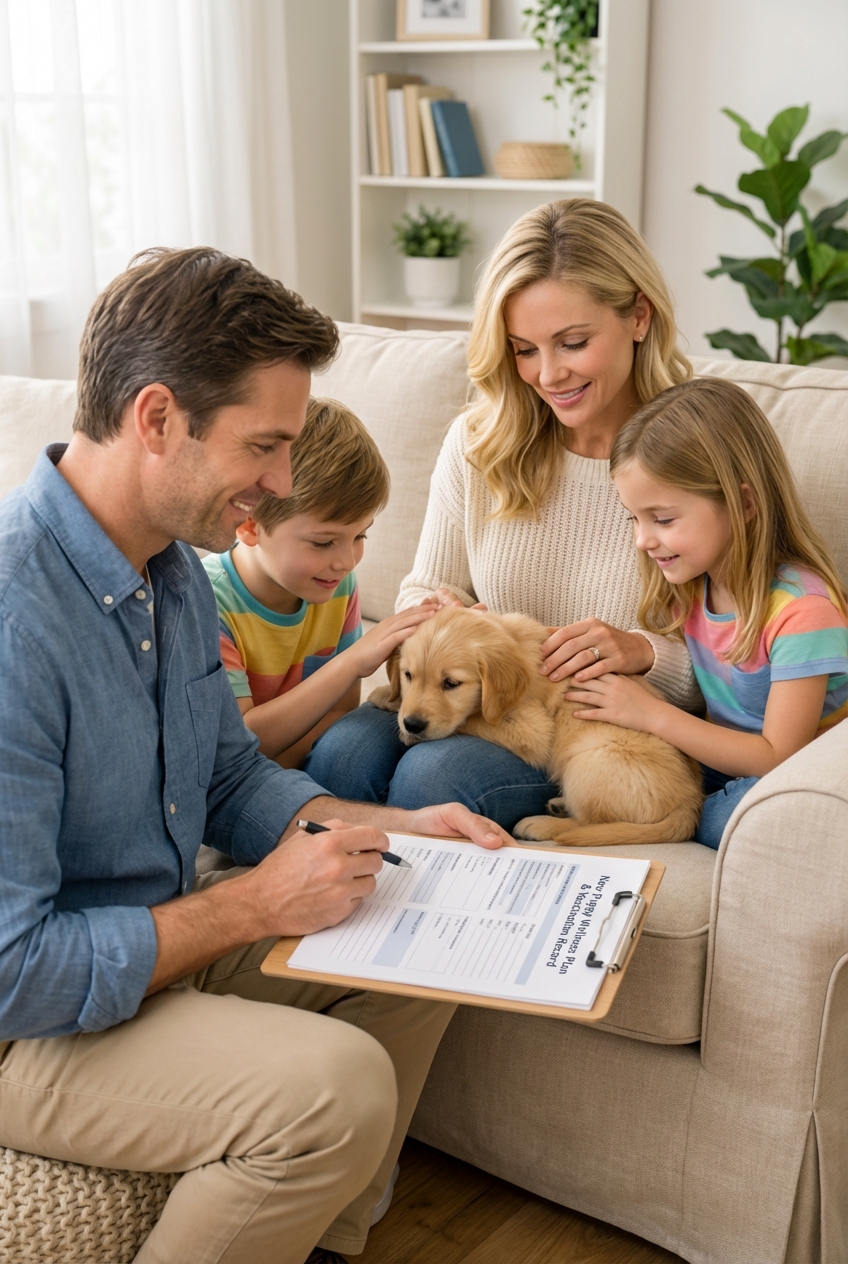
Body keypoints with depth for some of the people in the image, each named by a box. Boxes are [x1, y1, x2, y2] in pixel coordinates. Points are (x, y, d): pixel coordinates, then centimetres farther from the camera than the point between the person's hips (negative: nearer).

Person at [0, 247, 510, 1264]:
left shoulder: (173, 564, 1)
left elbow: (231, 777, 14)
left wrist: (386, 829, 0)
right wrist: (250, 907, -22)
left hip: (158, 940, 9)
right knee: (337, 1086, -26)